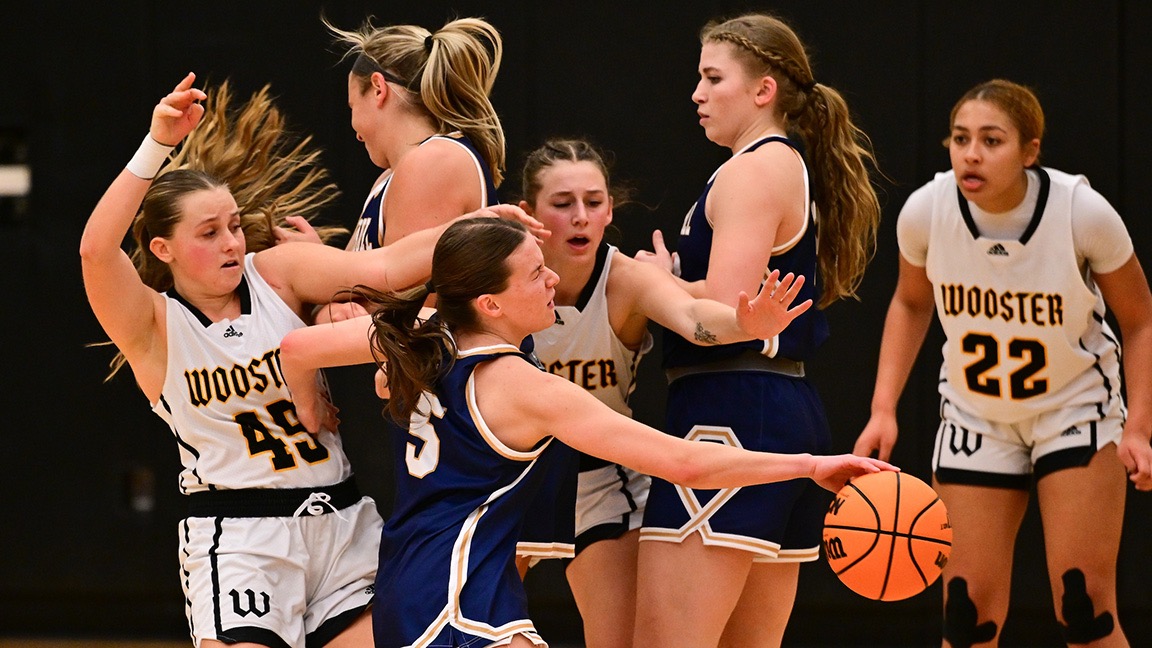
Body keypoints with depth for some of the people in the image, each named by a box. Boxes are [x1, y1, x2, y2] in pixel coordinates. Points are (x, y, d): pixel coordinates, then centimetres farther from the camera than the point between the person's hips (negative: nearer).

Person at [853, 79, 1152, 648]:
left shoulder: (1084, 212, -24)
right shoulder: (925, 211, -17)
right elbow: (911, 304, 5)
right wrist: (883, 410, -3)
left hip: (1077, 406, -2)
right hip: (974, 416, 2)